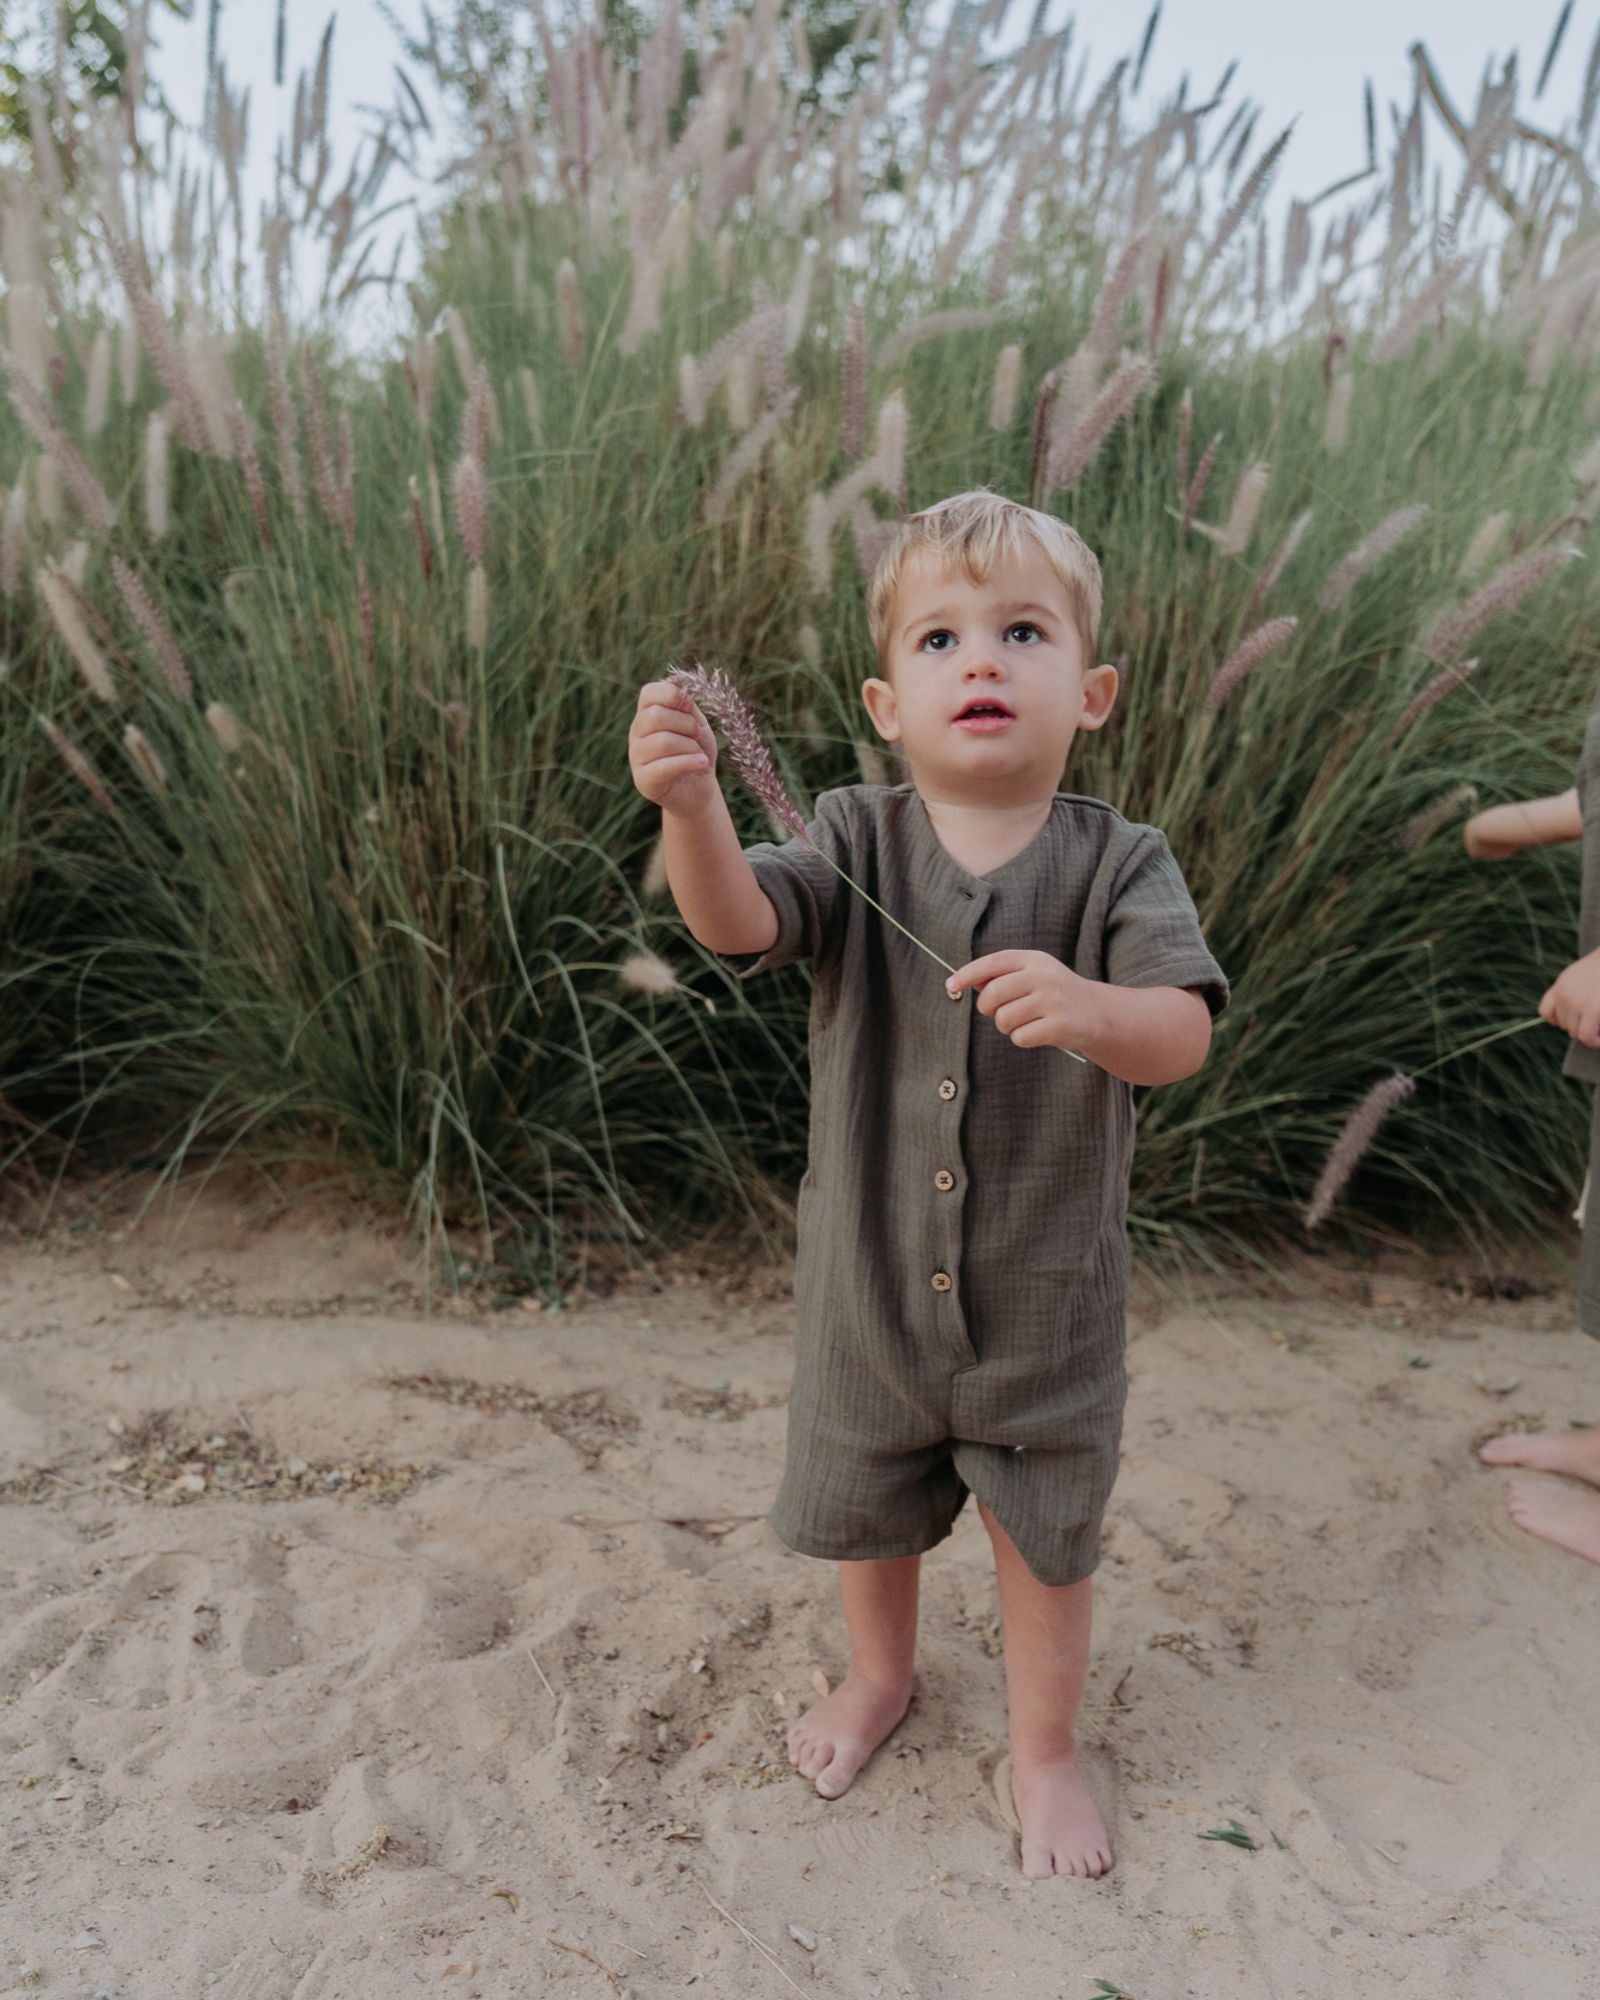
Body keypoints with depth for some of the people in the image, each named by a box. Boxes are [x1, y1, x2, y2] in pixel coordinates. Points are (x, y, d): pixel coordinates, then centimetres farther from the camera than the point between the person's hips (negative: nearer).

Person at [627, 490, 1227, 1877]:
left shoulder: (1118, 865, -13)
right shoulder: (859, 843, -10)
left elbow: (1183, 1035, -24)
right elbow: (736, 920, -27)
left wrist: (1089, 1007, -47)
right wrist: (690, 804, -48)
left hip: (1046, 1296, -1)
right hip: (869, 1279, 2)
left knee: (1047, 1538, 17)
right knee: (865, 1507, 24)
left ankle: (1045, 1748, 45)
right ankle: (881, 1675, 55)